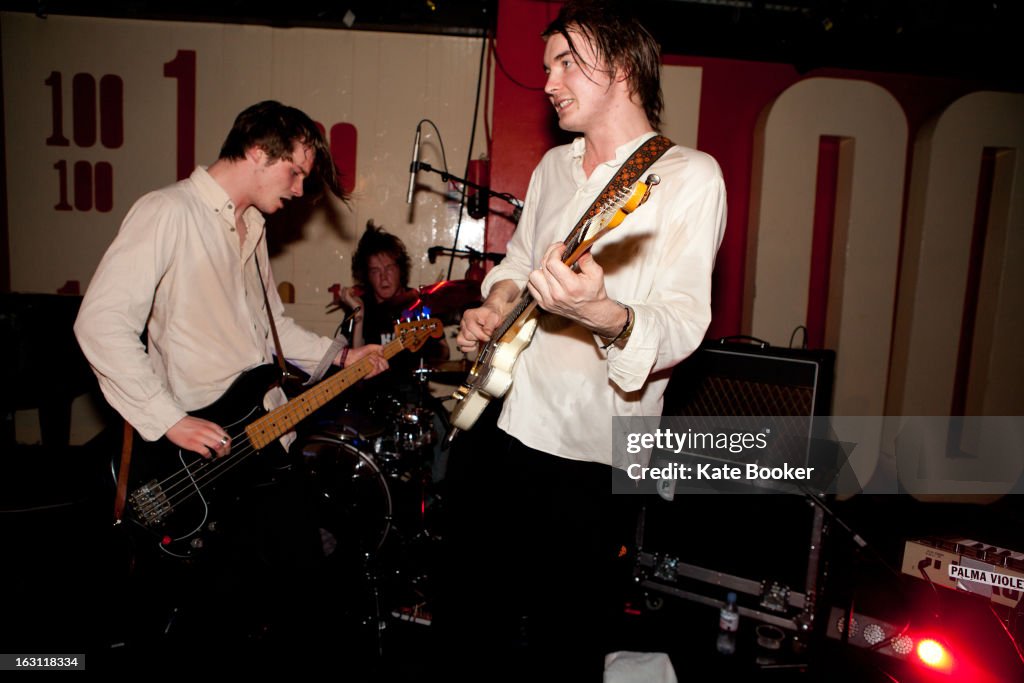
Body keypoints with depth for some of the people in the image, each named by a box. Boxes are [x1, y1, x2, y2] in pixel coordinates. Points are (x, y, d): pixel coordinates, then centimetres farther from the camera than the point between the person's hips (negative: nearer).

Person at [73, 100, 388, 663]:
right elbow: (100, 322, -22)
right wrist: (170, 420, -23)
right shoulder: (168, 213, -14)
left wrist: (341, 356, 12)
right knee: (209, 611, 3)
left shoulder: (252, 227, 14)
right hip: (196, 458, -8)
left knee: (301, 567, 14)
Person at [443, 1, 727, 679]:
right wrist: (494, 307, 2)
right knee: (465, 608, 22)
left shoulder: (689, 177, -11)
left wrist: (602, 314, -39)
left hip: (586, 452, -7)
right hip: (495, 419, 7)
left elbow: (684, 323, -20)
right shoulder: (553, 166, 11)